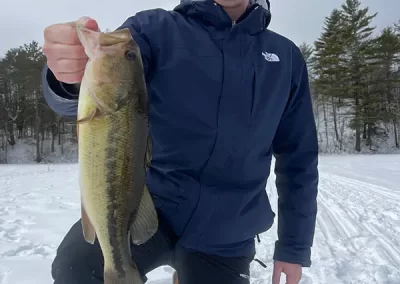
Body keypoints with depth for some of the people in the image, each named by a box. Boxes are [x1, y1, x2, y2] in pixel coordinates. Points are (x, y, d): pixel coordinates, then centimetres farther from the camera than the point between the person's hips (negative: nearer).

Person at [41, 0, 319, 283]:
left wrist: (295, 246, 6)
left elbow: (299, 157, 7)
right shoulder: (155, 28, -3)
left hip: (225, 239, 3)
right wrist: (69, 78, -42)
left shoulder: (285, 55, 4)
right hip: (152, 201, -1)